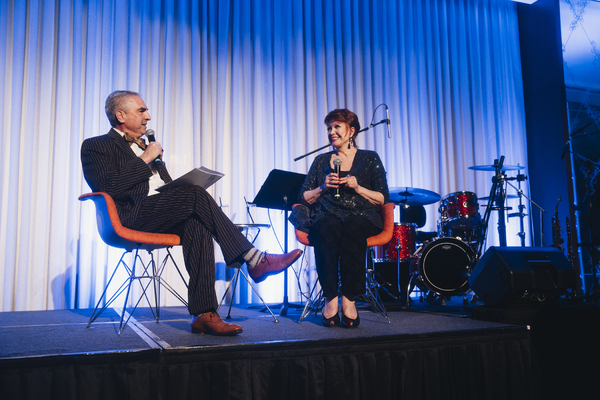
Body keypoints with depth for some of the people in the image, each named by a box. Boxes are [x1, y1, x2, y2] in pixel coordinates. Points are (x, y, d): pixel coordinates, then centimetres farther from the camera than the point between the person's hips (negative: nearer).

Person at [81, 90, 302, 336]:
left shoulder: (146, 146, 31)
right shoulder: (95, 146, 8)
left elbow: (169, 187, 27)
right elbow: (108, 187, -12)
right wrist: (146, 158, -6)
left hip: (165, 216, 7)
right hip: (131, 218, -6)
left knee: (197, 223, -28)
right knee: (197, 196, -27)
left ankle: (204, 314, -31)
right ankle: (254, 260, -24)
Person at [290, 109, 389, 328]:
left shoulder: (369, 158, 14)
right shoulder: (321, 161, 21)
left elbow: (383, 199, 7)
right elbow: (304, 198, 15)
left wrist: (358, 188, -7)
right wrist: (323, 188, -2)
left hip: (362, 216, -1)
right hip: (327, 216, 1)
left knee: (352, 228, -39)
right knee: (327, 228, -37)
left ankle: (349, 299, -35)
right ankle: (330, 299, -35)